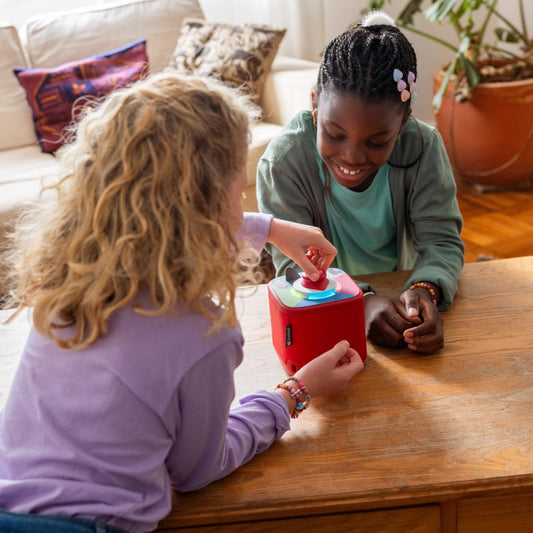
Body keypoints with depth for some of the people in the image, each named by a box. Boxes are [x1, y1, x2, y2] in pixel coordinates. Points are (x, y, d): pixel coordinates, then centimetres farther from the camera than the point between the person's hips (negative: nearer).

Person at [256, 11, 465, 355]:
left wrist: (425, 291, -38)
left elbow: (441, 239, -15)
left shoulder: (424, 146, -15)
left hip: (399, 298, 2)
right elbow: (294, 262, -25)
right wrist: (362, 301, -43)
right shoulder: (283, 162, -21)